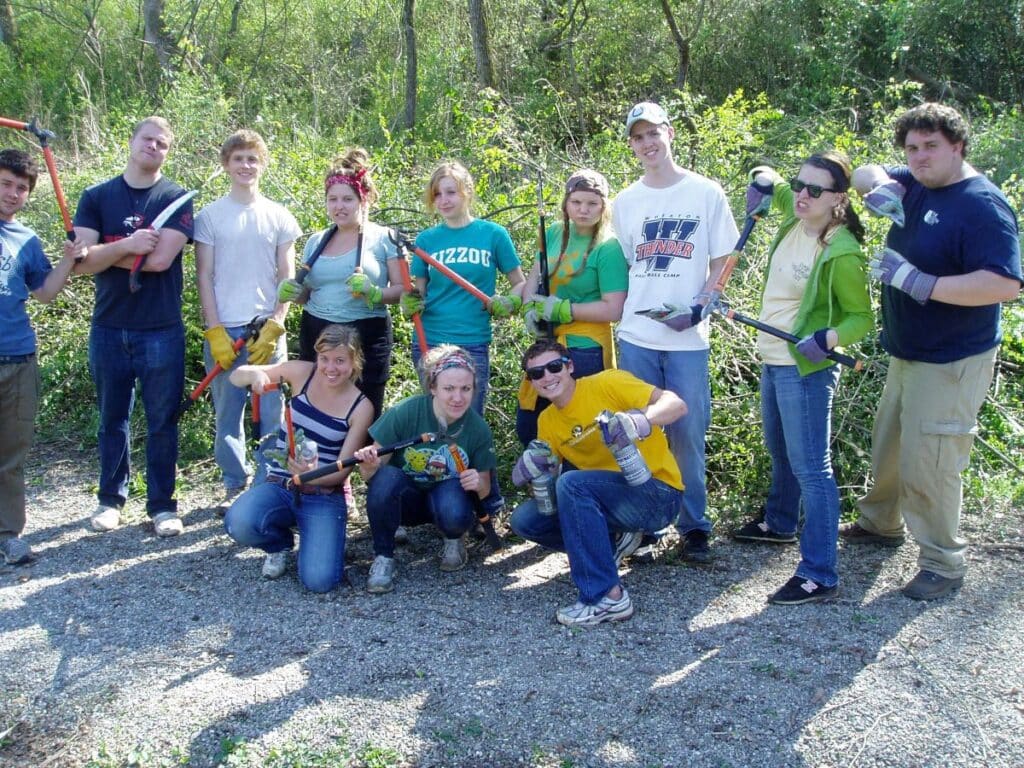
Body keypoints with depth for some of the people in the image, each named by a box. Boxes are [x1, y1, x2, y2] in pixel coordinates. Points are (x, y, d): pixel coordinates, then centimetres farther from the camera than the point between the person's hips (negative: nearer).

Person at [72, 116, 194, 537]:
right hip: (108, 328, 2)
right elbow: (82, 261, -5)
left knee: (162, 420, 5)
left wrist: (104, 253, -5)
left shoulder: (177, 198, -2)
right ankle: (111, 498, 26)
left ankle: (162, 503, 16)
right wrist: (127, 246, -20)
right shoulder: (97, 197, 5)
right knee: (113, 418, 13)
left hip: (161, 331, -2)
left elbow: (160, 259, -15)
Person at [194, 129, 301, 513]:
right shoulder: (210, 216, 5)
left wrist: (274, 327, -5)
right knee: (228, 414, 5)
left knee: (271, 414, 1)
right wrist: (215, 331, -5)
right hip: (223, 330, 0)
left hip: (267, 330, 0)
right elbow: (204, 277, 3)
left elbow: (287, 277, 6)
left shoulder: (279, 216, 7)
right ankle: (235, 486, 17)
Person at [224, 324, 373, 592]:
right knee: (238, 523, -32)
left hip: (324, 496, -2)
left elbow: (343, 470, -8)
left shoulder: (361, 407, -7)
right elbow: (236, 377, 1)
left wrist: (311, 475, -30)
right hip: (279, 486, 2)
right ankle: (280, 545, 6)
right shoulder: (302, 373, -4)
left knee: (319, 580, -23)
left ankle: (313, 534, 14)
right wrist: (255, 374, -23)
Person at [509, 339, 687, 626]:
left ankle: (607, 598, -25)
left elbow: (676, 404, -17)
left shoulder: (607, 384, -10)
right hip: (612, 500, 7)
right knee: (524, 519, -4)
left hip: (658, 494, -7)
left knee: (571, 483, -30)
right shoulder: (547, 422, 9)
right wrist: (532, 468, -11)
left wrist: (641, 419, -37)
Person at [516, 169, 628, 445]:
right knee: (527, 428, 16)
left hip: (585, 349, -7)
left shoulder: (609, 248, -15)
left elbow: (614, 310, -20)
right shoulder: (555, 233, 4)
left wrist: (561, 309, -18)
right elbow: (534, 277, 10)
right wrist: (530, 308, -11)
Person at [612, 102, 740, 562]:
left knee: (688, 435, 1)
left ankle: (694, 527, 14)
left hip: (688, 339, -3)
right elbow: (622, 266, 14)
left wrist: (698, 306, -11)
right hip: (635, 338, 3)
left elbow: (721, 260, 3)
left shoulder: (706, 193, 1)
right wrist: (625, 313, 1)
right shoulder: (626, 202, 9)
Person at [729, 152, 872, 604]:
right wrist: (762, 183, -1)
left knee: (810, 468, -7)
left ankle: (819, 574, -3)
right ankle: (780, 523, 47)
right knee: (780, 451, 26)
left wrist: (828, 339, -31)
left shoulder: (841, 253, -20)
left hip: (805, 369, -9)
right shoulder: (794, 218, 2)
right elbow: (766, 180, 21)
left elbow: (861, 317, -13)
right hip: (772, 360, 9)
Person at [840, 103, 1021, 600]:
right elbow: (864, 174, 18)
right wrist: (879, 185, -7)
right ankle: (881, 523, 43)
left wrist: (920, 283, -31)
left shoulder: (982, 204, -20)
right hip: (906, 352, 9)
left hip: (952, 362, -9)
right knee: (888, 445, 22)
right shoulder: (915, 188, 5)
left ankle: (944, 564, 12)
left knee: (927, 463, -5)